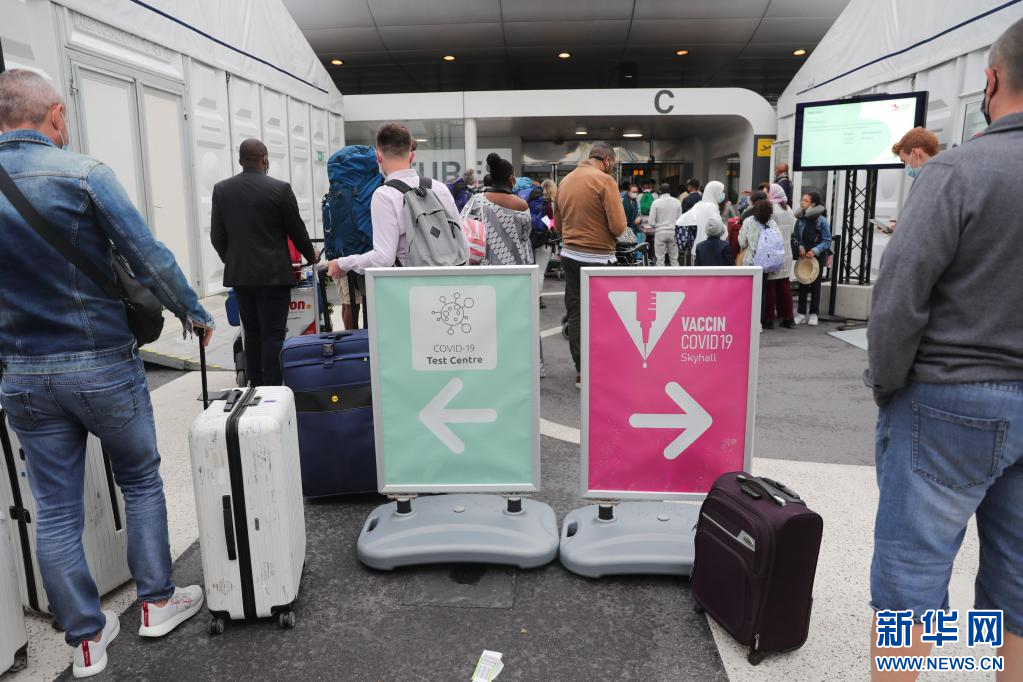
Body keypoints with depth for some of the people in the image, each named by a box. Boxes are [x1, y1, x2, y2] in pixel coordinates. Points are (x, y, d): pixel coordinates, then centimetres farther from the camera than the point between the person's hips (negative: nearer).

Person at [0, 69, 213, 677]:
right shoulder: (82, 173, -11)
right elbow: (150, 258, -13)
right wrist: (196, 315, 2)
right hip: (104, 365, -4)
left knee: (55, 509, 11)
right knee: (141, 482, 15)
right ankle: (157, 602, 27)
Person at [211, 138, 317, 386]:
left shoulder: (221, 189, 4)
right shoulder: (280, 189, -8)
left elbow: (217, 236, 6)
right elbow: (296, 230, 0)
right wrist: (311, 256, 17)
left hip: (239, 273, 4)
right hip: (273, 273, -4)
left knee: (252, 332, 14)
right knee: (273, 334, -1)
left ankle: (255, 386, 19)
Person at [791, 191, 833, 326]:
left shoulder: (822, 220, -13)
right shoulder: (800, 219, -1)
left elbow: (827, 241, -9)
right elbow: (795, 237, 8)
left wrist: (815, 250, -21)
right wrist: (800, 247, -9)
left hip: (817, 256, -4)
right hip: (803, 256, 4)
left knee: (815, 284, 6)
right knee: (802, 284, 7)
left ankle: (814, 314, 16)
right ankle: (801, 313, 16)